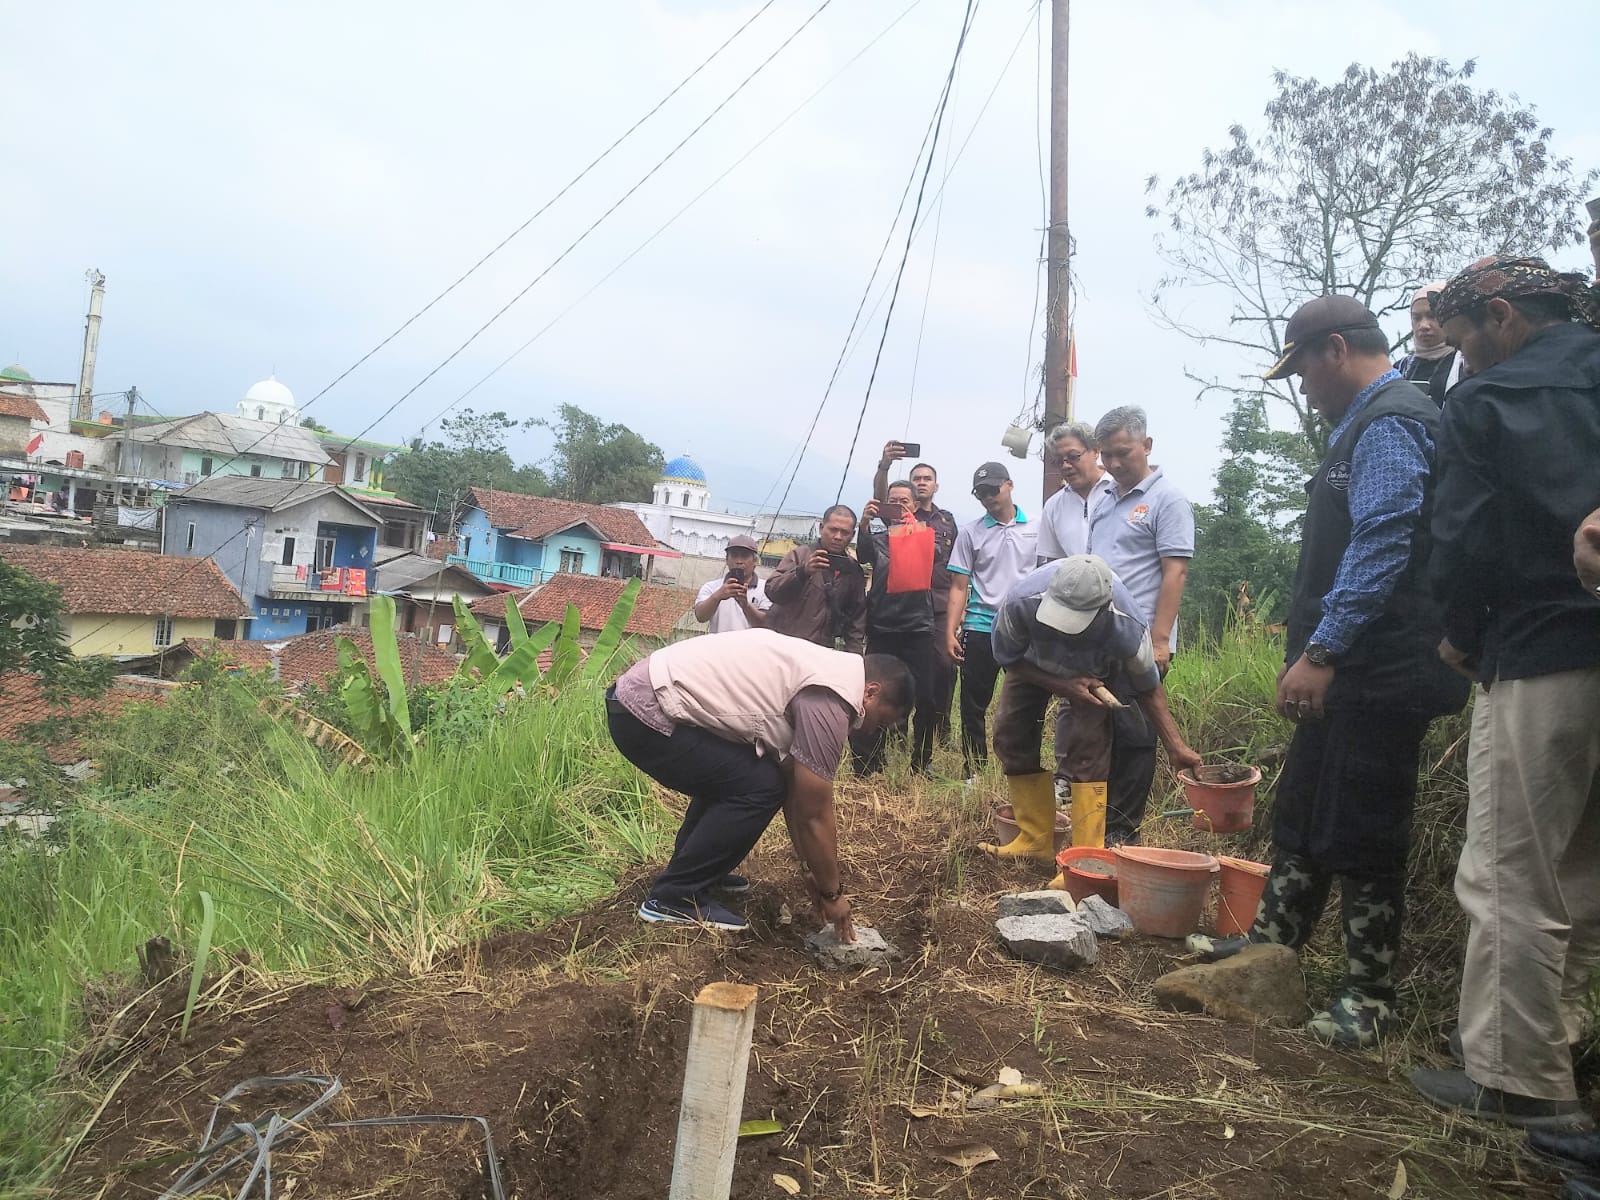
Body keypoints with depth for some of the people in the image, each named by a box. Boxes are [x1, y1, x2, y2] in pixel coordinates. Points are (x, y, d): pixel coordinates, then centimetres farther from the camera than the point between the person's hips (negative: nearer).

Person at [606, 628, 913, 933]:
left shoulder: (825, 673, 15)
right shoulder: (829, 700, -14)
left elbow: (791, 783, 21)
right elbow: (815, 815, -9)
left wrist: (810, 867, 23)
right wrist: (832, 893, 5)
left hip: (638, 692, 10)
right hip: (646, 713, -10)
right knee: (759, 789, -9)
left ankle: (691, 871, 30)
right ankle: (674, 897, 0)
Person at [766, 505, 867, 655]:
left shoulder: (854, 571, 11)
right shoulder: (799, 555, 1)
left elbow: (857, 620, 14)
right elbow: (772, 592, -11)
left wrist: (853, 657, 3)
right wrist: (803, 571, -25)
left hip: (823, 653, 3)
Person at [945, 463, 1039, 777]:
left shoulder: (1036, 529, 5)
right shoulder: (970, 532, 4)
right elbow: (959, 587, 3)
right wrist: (950, 633, -5)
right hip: (980, 630, 0)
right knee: (974, 706, 5)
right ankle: (974, 771, 15)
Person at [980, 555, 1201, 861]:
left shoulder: (1126, 629, -42)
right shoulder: (1020, 603, -43)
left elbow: (1148, 689, -20)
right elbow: (1009, 660, -20)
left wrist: (1176, 748, -21)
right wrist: (1062, 686, -31)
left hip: (1096, 670, -2)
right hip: (1034, 664, 2)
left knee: (1091, 744, -19)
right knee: (1011, 733, -3)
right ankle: (1036, 840, 12)